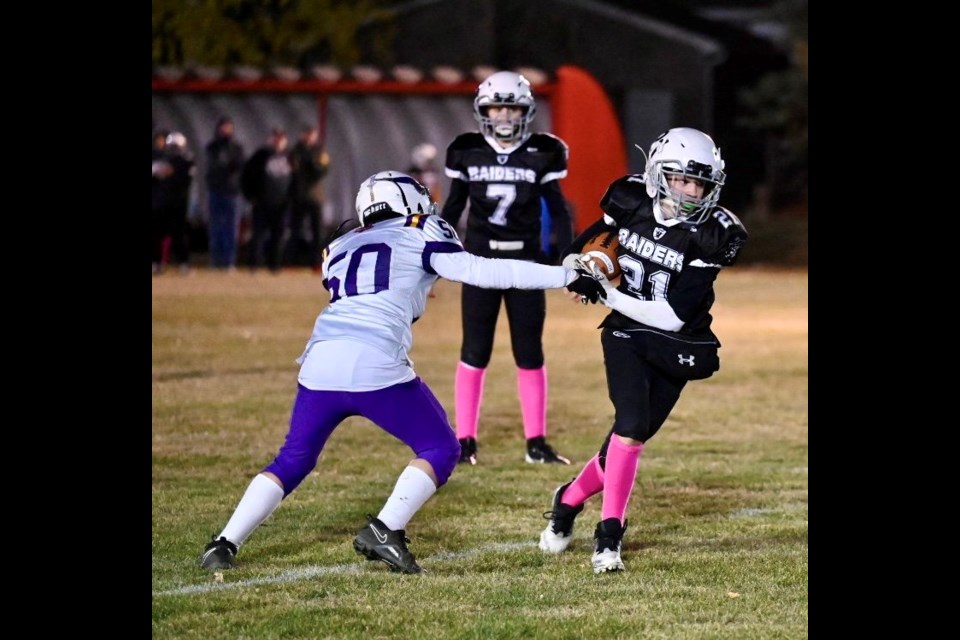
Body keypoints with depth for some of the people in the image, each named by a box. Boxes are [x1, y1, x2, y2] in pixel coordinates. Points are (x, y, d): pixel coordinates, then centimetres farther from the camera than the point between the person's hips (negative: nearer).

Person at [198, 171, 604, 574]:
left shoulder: (339, 249, 27)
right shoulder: (421, 236, 13)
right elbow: (485, 272, 6)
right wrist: (568, 276, 9)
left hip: (321, 361, 5)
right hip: (374, 367, -5)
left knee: (293, 461, 21)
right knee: (440, 450, 11)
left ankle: (224, 545, 12)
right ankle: (384, 530, -7)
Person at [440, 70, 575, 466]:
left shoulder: (541, 155, -1)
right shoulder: (468, 153, 0)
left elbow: (558, 211, 5)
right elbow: (452, 209, 7)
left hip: (526, 262, 0)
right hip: (480, 260, 0)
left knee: (530, 355, 4)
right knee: (474, 354, 1)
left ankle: (536, 442, 11)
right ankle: (464, 441, 6)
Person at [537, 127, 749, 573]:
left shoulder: (708, 237, -17)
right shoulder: (631, 205, -8)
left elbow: (673, 316, -21)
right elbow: (591, 241, 14)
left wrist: (609, 295, -23)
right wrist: (575, 265, -9)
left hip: (674, 350, 0)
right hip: (626, 336, 0)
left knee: (631, 435, 3)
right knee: (632, 425, -18)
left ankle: (572, 498, 28)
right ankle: (609, 532, -9)